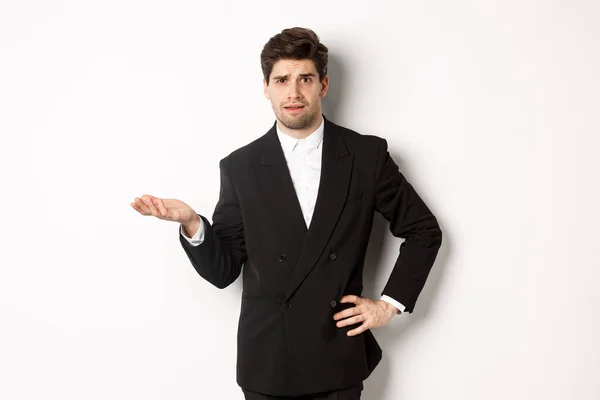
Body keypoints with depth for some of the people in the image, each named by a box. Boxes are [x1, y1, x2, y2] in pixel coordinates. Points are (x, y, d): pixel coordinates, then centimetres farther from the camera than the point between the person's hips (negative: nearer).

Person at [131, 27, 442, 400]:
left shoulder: (366, 154, -3)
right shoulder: (240, 167, -2)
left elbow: (424, 230, 7)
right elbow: (222, 270, -1)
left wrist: (390, 303, 1)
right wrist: (192, 224, -18)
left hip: (339, 361, 0)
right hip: (267, 364, 0)